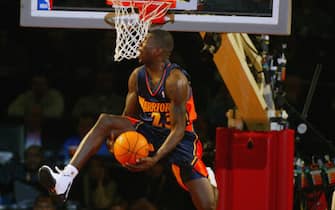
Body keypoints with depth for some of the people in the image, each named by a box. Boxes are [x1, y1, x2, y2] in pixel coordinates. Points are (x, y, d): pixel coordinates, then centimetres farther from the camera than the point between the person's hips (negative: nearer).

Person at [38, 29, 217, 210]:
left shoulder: (176, 81, -22)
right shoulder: (137, 76, -3)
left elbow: (178, 129, -23)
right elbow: (128, 115, 6)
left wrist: (155, 158, -33)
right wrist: (116, 134, -17)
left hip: (180, 139, -6)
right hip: (148, 131, 6)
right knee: (105, 121, -16)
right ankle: (66, 178, -26)